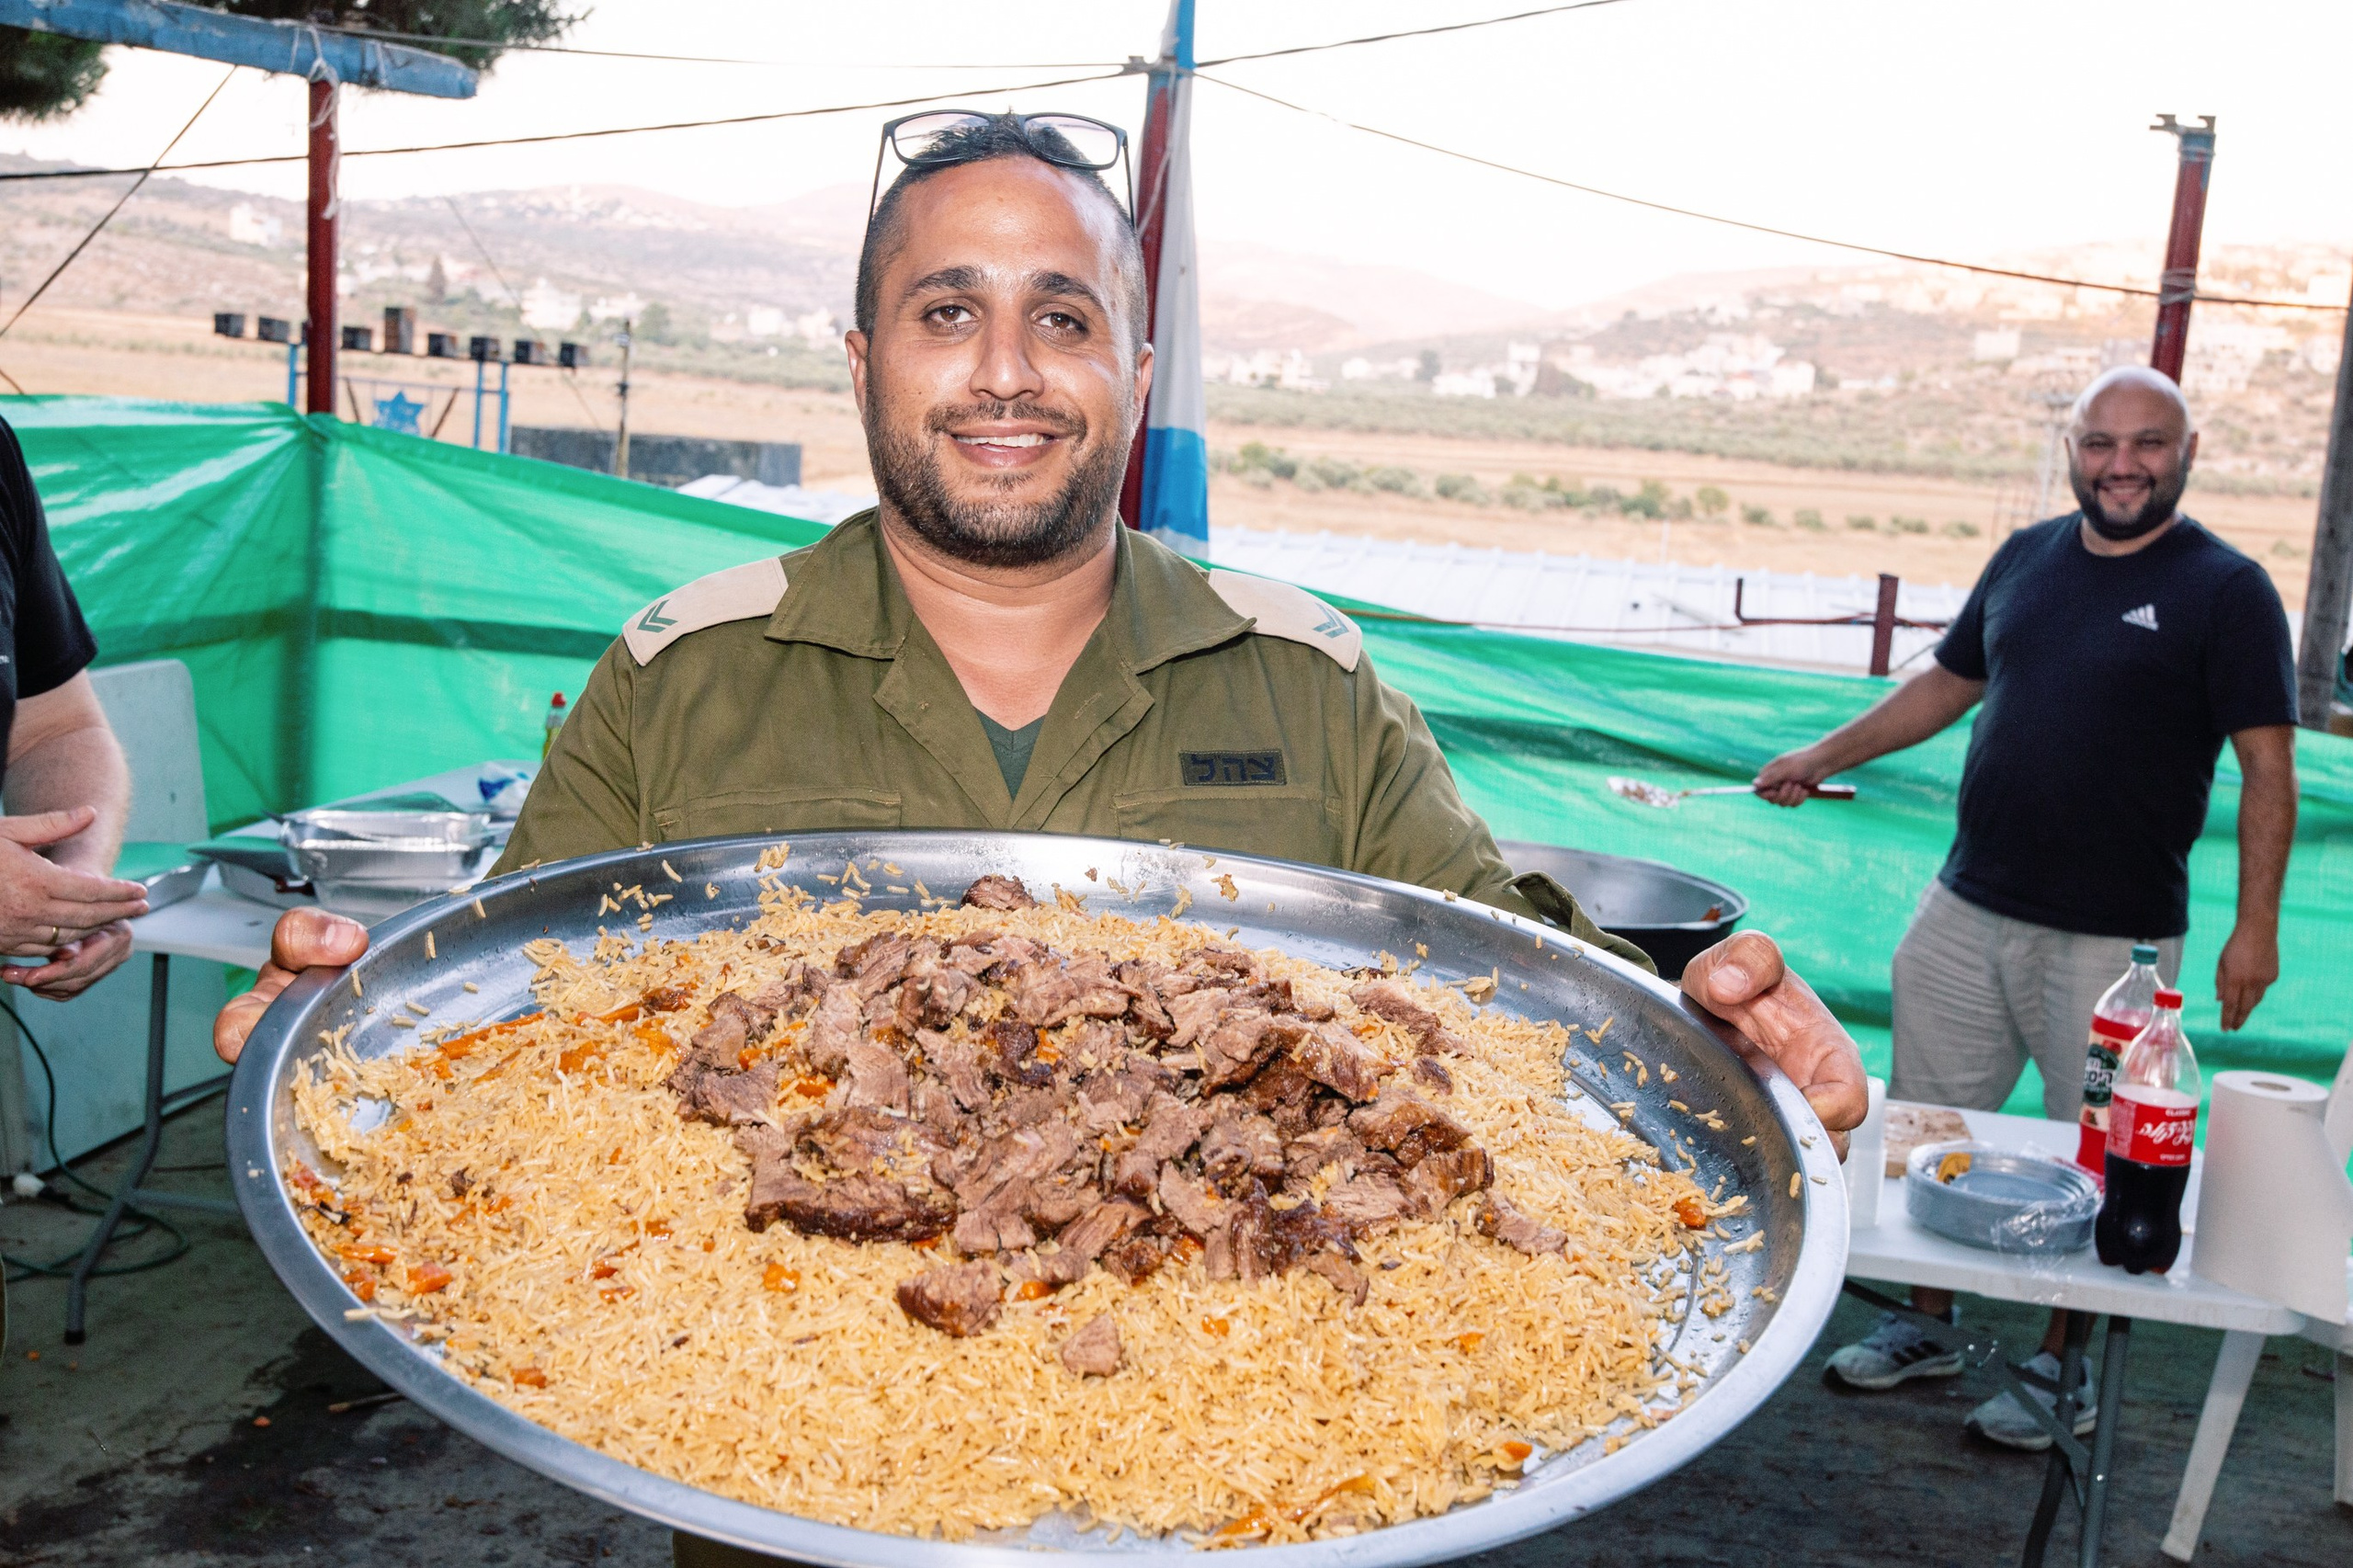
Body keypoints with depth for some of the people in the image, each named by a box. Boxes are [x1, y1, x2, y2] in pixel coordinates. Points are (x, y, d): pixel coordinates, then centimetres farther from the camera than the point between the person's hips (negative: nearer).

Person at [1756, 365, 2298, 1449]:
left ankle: (2065, 1368, 23)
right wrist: (1824, 757, 19)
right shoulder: (2025, 559, 9)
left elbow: (2268, 767, -8)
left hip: (2112, 939, -5)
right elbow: (1948, 683, 21)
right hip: (1966, 910, 5)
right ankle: (1929, 1324, 31)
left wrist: (2255, 927, -13)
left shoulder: (2226, 590, -6)